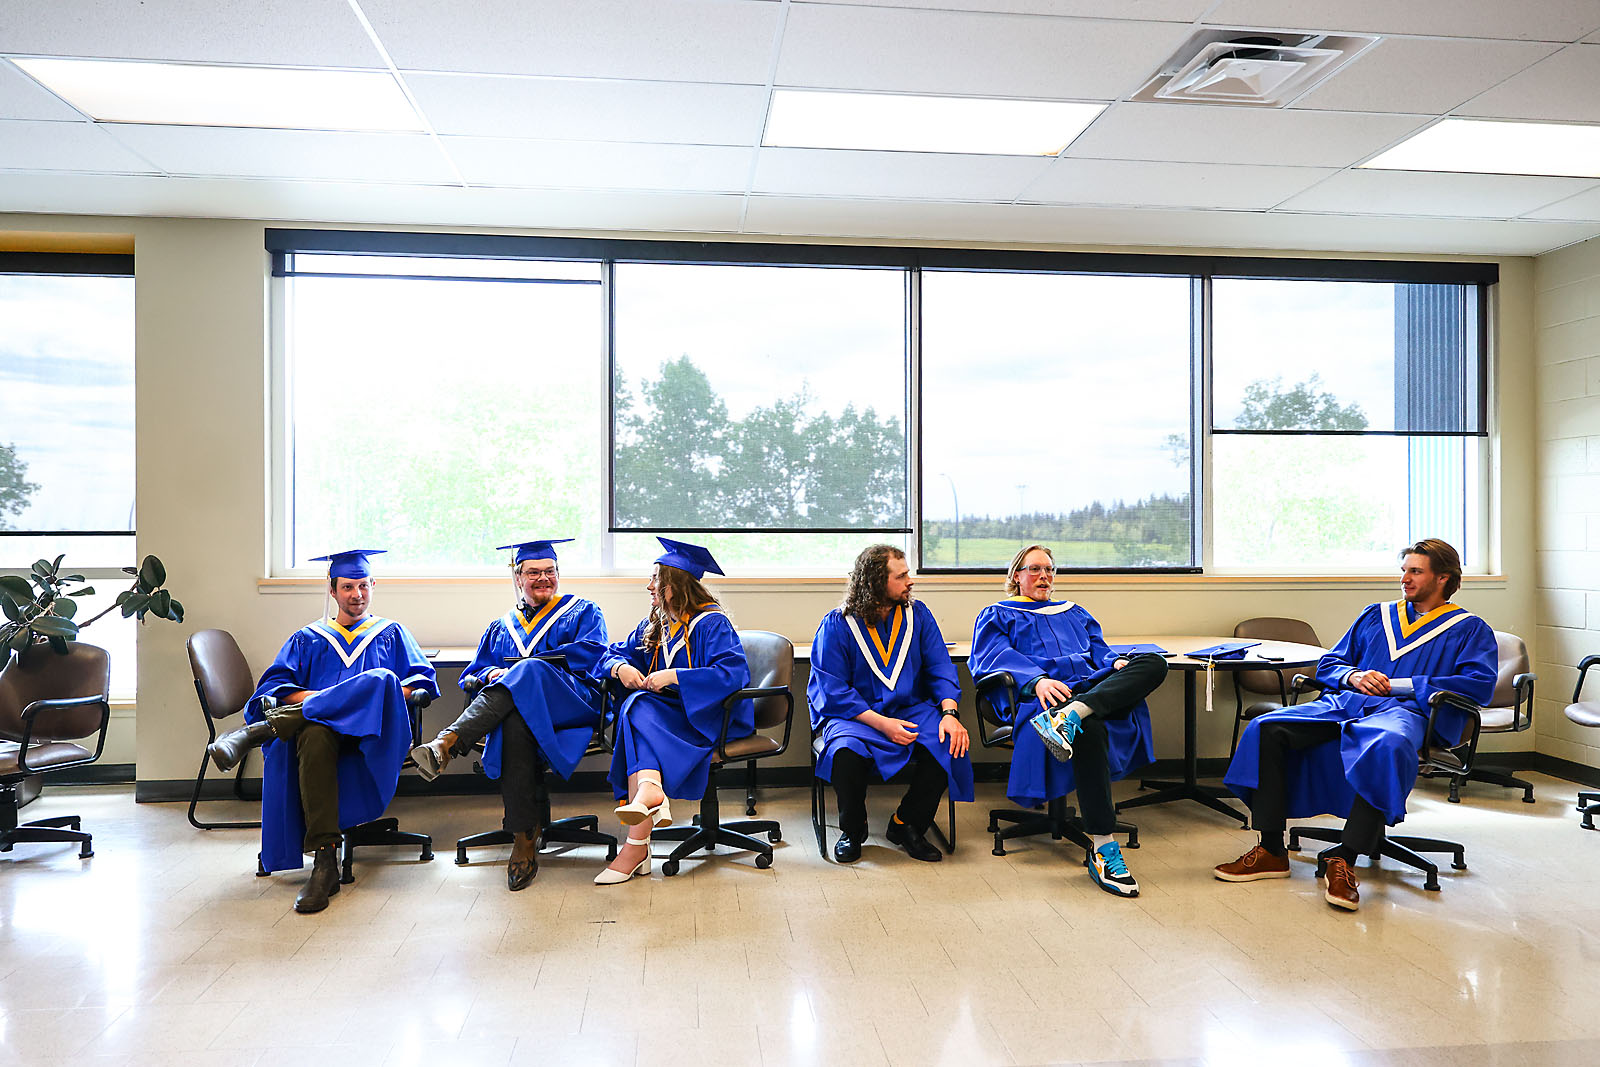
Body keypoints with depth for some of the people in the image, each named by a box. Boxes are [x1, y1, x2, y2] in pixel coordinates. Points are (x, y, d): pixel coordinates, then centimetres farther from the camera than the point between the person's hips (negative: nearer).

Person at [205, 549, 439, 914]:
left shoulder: (392, 634, 27)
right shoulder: (308, 639, 27)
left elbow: (424, 680, 14)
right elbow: (274, 686, 11)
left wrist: (380, 696, -8)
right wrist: (317, 698, -10)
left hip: (372, 736, 0)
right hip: (321, 729, 0)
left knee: (380, 679, -35)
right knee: (315, 735, -40)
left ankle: (263, 729, -37)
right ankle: (324, 863, -44)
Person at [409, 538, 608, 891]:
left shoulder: (582, 612, 22)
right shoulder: (500, 627, 32)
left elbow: (592, 653, 0)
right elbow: (471, 675, 20)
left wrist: (523, 667, -7)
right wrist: (493, 675, -7)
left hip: (571, 702, -2)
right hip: (521, 705, 2)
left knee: (528, 674, -37)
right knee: (514, 720, -39)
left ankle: (447, 744, -51)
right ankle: (524, 839, -45)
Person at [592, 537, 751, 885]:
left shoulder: (711, 624, -8)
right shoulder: (654, 625, 16)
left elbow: (734, 672, -22)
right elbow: (613, 652, 20)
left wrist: (673, 676, -24)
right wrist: (620, 667, -5)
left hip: (710, 716, -6)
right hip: (669, 712, 6)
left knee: (638, 709, -30)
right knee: (637, 706, -27)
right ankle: (649, 791, -46)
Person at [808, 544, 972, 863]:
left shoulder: (917, 614, 4)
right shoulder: (837, 625, -8)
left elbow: (940, 667, 1)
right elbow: (834, 692, -11)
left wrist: (949, 712, -19)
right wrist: (881, 723, -23)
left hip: (910, 710, 3)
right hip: (855, 714, -3)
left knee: (949, 746, -26)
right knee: (847, 752, -35)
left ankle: (906, 825, -1)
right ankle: (852, 830, -3)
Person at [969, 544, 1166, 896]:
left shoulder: (1074, 612, 37)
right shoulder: (997, 615, 21)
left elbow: (1099, 650, 25)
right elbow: (997, 656, 0)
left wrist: (1117, 663, -2)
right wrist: (1037, 680, -20)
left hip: (1095, 686, 5)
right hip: (1042, 696, -5)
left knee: (1154, 663, -26)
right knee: (1090, 729, -41)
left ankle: (1070, 716, -47)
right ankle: (1101, 849, -42)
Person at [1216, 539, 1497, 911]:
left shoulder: (1470, 629, 16)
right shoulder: (1377, 615, 29)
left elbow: (1480, 684, -2)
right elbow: (1328, 664, 27)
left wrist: (1400, 685, -8)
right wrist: (1352, 676, 2)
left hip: (1405, 710, -5)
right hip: (1347, 701, 5)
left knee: (1387, 746, -44)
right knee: (1267, 728, -23)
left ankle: (1344, 861, -37)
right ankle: (1271, 851, -19)